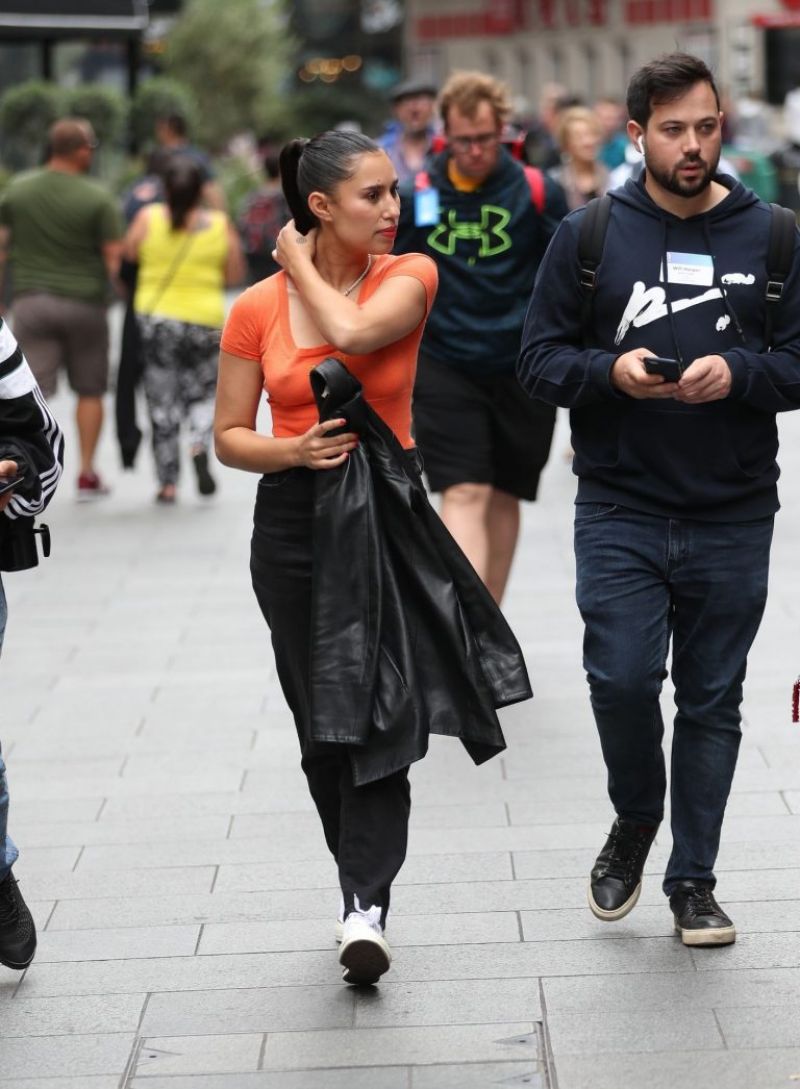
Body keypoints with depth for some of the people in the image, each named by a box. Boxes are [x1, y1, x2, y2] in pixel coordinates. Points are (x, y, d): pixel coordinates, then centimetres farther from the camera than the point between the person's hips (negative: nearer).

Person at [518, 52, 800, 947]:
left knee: (712, 700, 7)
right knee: (621, 678, -11)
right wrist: (611, 370, -17)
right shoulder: (588, 236, 2)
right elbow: (538, 360, 2)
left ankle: (693, 880, 21)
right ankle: (635, 821, 19)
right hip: (620, 511, -1)